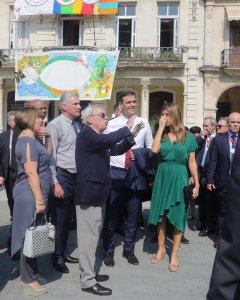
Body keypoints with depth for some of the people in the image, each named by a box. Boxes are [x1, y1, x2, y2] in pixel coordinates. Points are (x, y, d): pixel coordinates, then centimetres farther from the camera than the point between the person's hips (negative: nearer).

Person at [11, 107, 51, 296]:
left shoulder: (29, 140, 14)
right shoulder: (28, 142, -16)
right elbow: (32, 174, -22)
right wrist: (39, 200, -21)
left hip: (32, 195, 10)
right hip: (30, 196, -10)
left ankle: (31, 274, 26)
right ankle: (28, 280, 10)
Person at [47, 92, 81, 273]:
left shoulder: (76, 125, 10)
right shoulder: (55, 125, -12)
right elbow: (50, 156, -16)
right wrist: (55, 182, -20)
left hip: (75, 176, 7)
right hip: (61, 176, -7)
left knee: (68, 218, 18)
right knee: (58, 219, 3)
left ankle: (64, 253, 32)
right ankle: (57, 258, 19)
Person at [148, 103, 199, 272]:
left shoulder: (188, 136, -2)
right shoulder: (162, 134, 3)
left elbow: (192, 162, 1)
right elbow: (155, 150, -17)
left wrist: (197, 184, -1)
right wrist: (160, 127, -12)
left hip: (179, 178, -2)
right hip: (162, 176, 2)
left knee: (178, 216, 5)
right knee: (161, 215, 9)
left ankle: (174, 253, 17)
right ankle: (161, 249, 25)